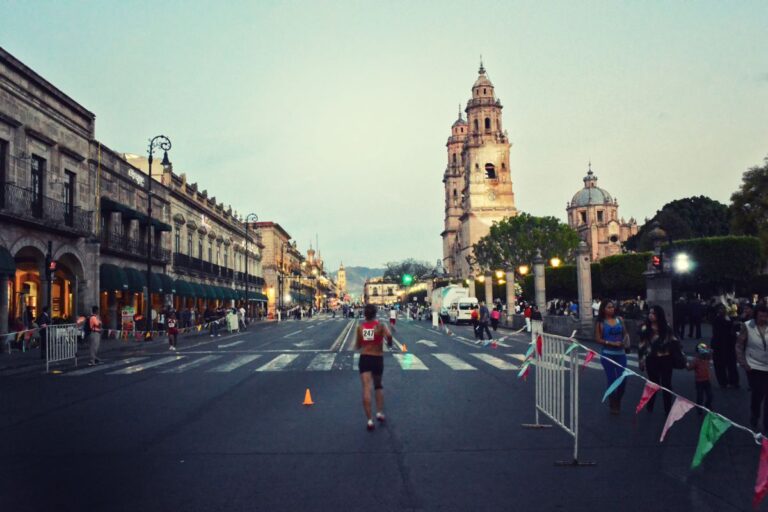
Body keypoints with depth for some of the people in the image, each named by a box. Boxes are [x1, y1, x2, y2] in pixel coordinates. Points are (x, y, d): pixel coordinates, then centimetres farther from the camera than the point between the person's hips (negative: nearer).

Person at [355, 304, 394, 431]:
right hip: (377, 358, 0)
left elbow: (357, 346, 9)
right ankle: (380, 413, 17)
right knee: (378, 386, 23)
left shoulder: (360, 327, 2)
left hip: (364, 358, 0)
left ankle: (370, 420, -12)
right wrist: (389, 344, -5)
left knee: (366, 389, -6)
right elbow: (389, 335, -26)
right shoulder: (380, 326, -5)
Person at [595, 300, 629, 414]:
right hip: (607, 355, -3)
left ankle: (618, 401, 28)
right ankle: (613, 405, 17)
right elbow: (598, 339, -6)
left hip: (621, 353, 3)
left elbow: (625, 334, 11)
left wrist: (626, 342, -10)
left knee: (623, 379, 1)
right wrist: (612, 343, -17)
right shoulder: (600, 323, -2)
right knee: (611, 379, 0)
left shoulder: (620, 319, 7)